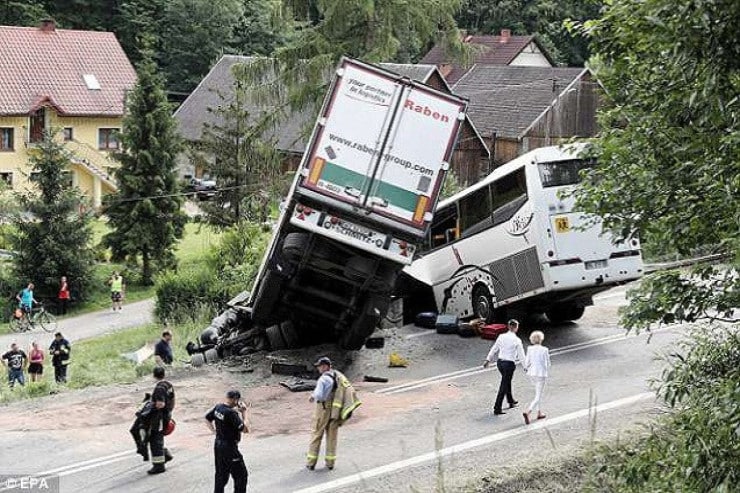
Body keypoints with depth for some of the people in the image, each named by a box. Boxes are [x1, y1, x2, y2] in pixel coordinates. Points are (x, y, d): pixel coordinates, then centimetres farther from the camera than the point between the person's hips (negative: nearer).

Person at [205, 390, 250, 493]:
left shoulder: (218, 408, 0)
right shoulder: (231, 413, -25)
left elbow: (207, 419, 16)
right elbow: (245, 430, -24)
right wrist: (244, 413, -16)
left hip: (218, 445, 9)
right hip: (229, 447, -9)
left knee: (220, 474, 19)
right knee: (241, 475, 3)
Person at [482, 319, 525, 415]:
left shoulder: (501, 337, 0)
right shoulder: (517, 340, -12)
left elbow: (494, 349, 8)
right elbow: (521, 355, -8)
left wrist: (488, 360, 16)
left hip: (500, 362, 6)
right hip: (509, 364, -6)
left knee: (507, 381, 26)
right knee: (504, 386, 0)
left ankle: (511, 401, 43)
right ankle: (497, 408, 0)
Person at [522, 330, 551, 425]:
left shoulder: (530, 349, -5)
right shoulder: (544, 350, -14)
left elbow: (527, 362, 0)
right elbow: (547, 363, -8)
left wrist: (526, 368, 22)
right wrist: (547, 373, 11)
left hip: (532, 373, 5)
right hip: (541, 373, -5)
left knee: (538, 393, 26)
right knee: (538, 397, -2)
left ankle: (539, 413, 33)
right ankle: (527, 412, -22)